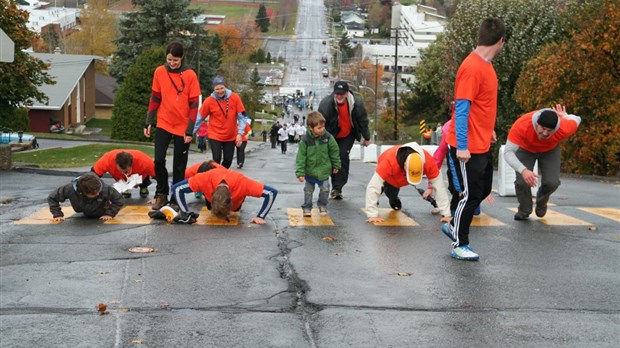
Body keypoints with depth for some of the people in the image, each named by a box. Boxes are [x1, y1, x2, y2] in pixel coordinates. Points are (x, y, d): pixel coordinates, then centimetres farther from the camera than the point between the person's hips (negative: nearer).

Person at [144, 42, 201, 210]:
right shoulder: (159, 72, -2)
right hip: (163, 125, 2)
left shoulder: (190, 75, -9)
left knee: (179, 165, 5)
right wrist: (149, 122, 3)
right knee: (159, 160, -5)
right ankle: (161, 194, 11)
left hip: (183, 127, -2)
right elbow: (155, 98, 7)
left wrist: (190, 130, -11)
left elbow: (194, 104, -8)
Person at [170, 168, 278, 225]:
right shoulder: (205, 179, -48)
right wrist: (186, 214, -41)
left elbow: (272, 193, -42)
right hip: (211, 188, 0)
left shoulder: (241, 182, -49)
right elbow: (176, 188, -39)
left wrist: (260, 217, -42)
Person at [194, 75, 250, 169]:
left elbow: (242, 116, -5)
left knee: (228, 160, 7)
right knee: (217, 159, -14)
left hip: (231, 136, 2)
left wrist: (240, 133, -12)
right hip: (215, 136, -2)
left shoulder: (235, 98, -10)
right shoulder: (209, 101, -14)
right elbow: (200, 118, -4)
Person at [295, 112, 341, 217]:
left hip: (324, 170, 1)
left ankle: (322, 205, 27)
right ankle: (307, 208, 24)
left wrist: (336, 165, 8)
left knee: (325, 189, 4)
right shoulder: (305, 140, -19)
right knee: (308, 190, 8)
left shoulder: (328, 137, -12)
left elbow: (334, 151, 1)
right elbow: (301, 157, -15)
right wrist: (300, 173, -18)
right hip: (310, 171, -1)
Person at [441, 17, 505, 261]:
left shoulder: (485, 65, 9)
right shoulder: (472, 68, -20)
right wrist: (462, 146, -24)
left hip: (482, 145, 9)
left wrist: (488, 129, 24)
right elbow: (462, 108, -22)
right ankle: (459, 246, 12)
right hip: (468, 147, -9)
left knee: (483, 190, 18)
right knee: (470, 194, 0)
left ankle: (453, 225, 33)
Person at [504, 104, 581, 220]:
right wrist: (523, 170, -58)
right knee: (522, 181, -18)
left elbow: (577, 119, -13)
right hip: (525, 149, -1)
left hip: (550, 150, 1)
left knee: (552, 182, -14)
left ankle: (541, 203, 24)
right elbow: (508, 152, -44)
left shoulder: (564, 128, -37)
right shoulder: (521, 125, -45)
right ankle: (524, 211, 14)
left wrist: (564, 116, 10)